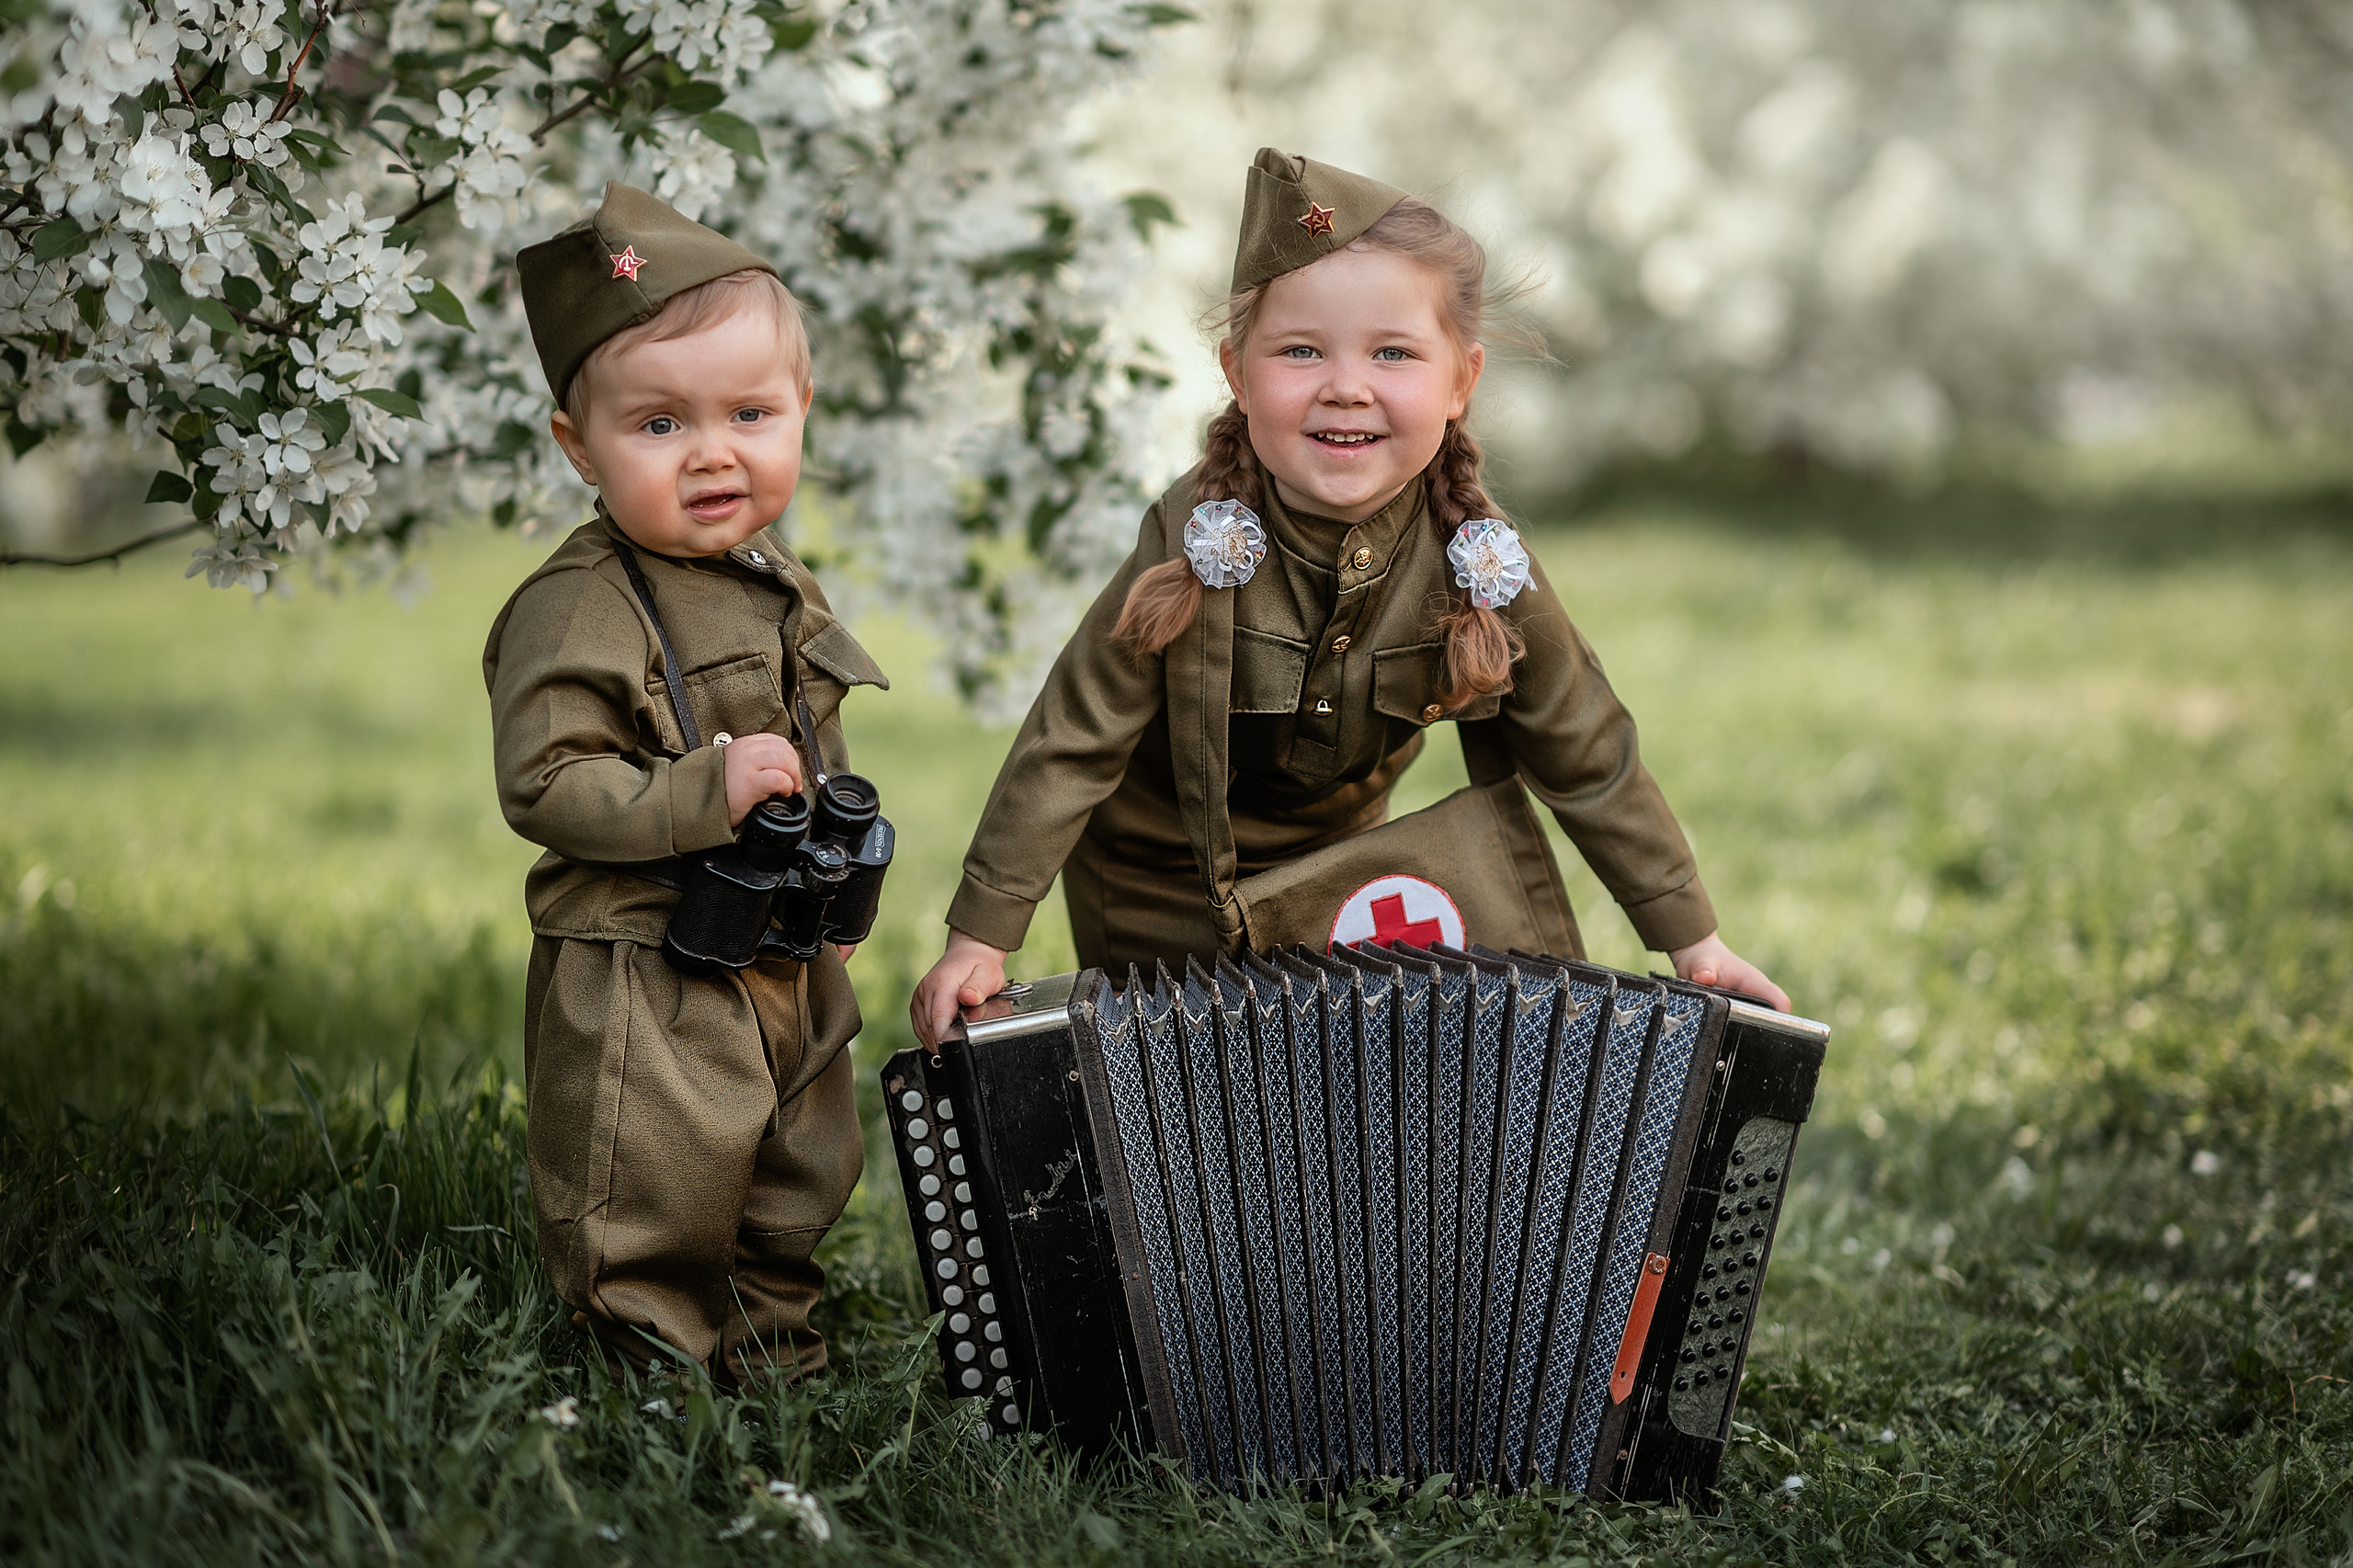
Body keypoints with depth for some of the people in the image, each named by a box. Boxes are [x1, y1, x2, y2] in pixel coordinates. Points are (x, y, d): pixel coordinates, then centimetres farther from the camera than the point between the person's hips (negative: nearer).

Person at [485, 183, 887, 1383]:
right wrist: (708, 791, -30)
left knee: (799, 1182, 21)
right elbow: (546, 787, -24)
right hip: (642, 987, -8)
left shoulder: (775, 584, 6)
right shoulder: (577, 612, -20)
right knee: (657, 1210, -1)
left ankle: (770, 1328, 41)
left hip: (788, 968, 8)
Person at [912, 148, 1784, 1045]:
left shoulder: (1484, 572, -22)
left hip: (1334, 869, 2)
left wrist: (1691, 939, -6)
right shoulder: (1194, 545, -29)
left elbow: (1587, 761, -10)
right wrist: (980, 940, -23)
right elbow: (1074, 744, -22)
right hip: (1155, 886, -2)